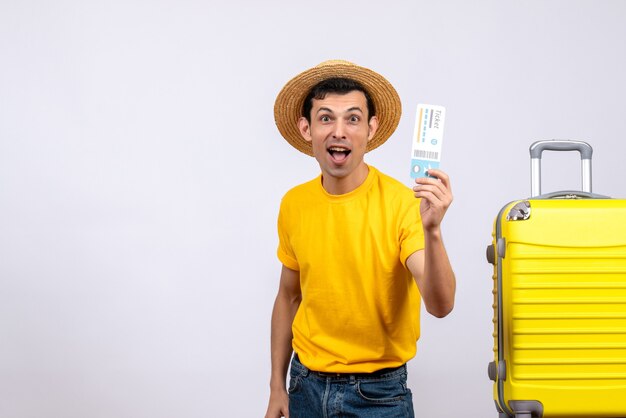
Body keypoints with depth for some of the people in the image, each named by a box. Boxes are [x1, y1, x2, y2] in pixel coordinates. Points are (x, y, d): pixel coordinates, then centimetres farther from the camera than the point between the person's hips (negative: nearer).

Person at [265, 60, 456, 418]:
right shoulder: (294, 204, -2)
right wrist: (278, 387, 10)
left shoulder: (402, 203, -16)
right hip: (306, 386, 4)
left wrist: (432, 230, -39)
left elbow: (440, 305, -24)